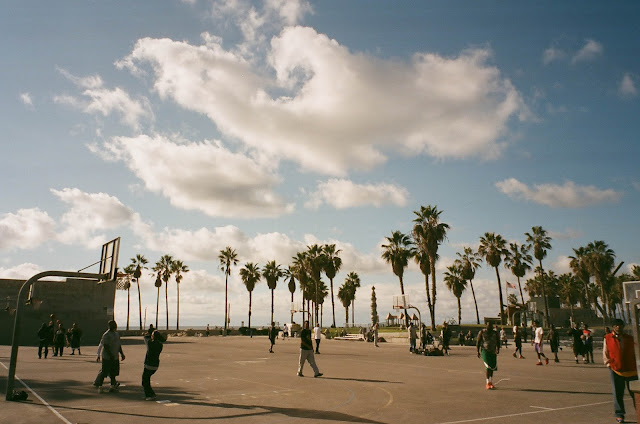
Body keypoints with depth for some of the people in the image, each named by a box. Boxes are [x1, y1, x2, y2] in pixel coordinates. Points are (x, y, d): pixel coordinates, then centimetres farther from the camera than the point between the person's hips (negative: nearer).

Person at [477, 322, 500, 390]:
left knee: (493, 367, 11)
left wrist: (498, 349, -12)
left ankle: (491, 382, 28)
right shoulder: (482, 332, -4)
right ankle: (488, 383, -11)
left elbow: (498, 342, 5)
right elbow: (478, 342, -1)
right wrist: (478, 351, -6)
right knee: (488, 367, -16)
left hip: (493, 352, 4)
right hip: (485, 351, -4)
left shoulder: (495, 333, 4)